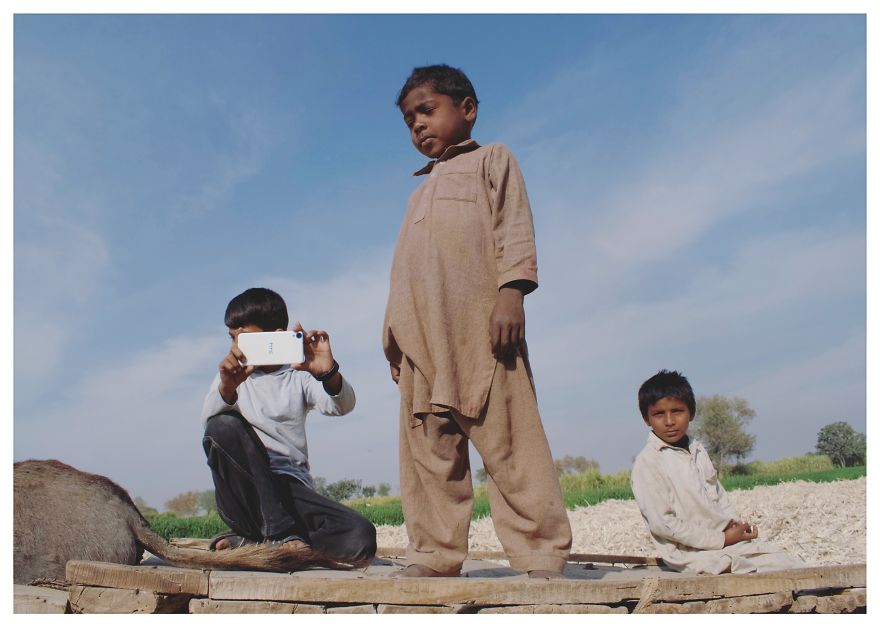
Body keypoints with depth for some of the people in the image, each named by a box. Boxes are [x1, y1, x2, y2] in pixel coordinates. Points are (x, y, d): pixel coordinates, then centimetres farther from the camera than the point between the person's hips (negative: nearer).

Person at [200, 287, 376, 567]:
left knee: (361, 540, -23)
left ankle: (252, 541, -5)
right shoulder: (232, 374, 14)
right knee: (224, 426, -29)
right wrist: (227, 388, -31)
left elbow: (342, 406, -7)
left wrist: (328, 373, -31)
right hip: (244, 488, 0)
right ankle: (282, 534, -23)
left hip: (292, 488, 1)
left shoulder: (299, 376, 13)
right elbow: (208, 420, -8)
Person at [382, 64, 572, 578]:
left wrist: (511, 290, -16)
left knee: (508, 439, -10)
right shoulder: (421, 190, 32)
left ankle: (542, 553, -6)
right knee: (428, 449, 1)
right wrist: (396, 335, 18)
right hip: (422, 335, 7)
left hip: (479, 320, -6)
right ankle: (435, 554, 6)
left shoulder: (491, 159, 15)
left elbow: (514, 226, 0)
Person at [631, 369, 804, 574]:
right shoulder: (647, 463, -14)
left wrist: (735, 522, -2)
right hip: (691, 553, -8)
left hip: (727, 538, 8)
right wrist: (721, 540, -16)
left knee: (795, 567, 1)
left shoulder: (697, 450, 11)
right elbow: (663, 523, -17)